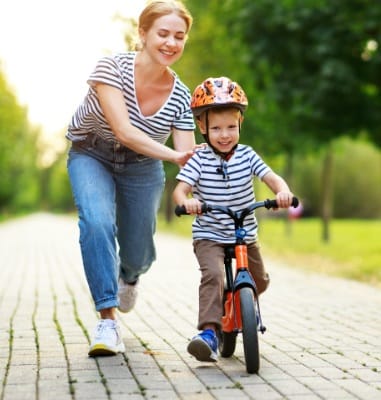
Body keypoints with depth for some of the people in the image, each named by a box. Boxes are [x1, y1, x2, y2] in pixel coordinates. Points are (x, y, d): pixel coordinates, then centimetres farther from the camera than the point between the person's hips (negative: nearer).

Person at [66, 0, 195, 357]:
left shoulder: (180, 96, -17)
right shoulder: (112, 68, -26)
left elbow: (188, 156, -17)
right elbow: (123, 130, -37)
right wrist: (174, 155, -50)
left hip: (141, 167, 3)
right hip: (92, 157, -3)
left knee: (139, 253, 7)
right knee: (97, 223, -30)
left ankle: (129, 275, 48)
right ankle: (107, 320, -23)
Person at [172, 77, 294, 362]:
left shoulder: (246, 155, -2)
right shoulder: (199, 160, -10)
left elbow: (272, 178, -10)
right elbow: (179, 189, -18)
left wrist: (283, 191, -33)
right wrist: (186, 201, -42)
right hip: (209, 236, -4)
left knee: (259, 282, 13)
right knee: (213, 274, -29)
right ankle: (209, 332, -31)